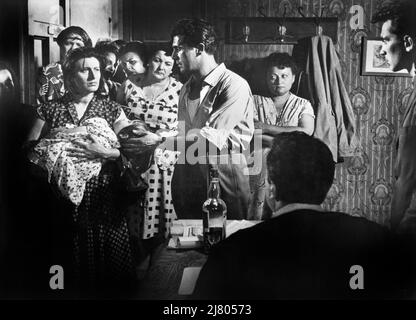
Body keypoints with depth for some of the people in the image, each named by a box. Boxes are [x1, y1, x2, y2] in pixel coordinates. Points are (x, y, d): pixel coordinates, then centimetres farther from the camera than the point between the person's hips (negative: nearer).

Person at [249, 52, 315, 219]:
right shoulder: (256, 101, 11)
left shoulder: (303, 105, 11)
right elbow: (251, 134, -5)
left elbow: (306, 132, -9)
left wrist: (265, 127, -8)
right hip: (260, 175, 0)